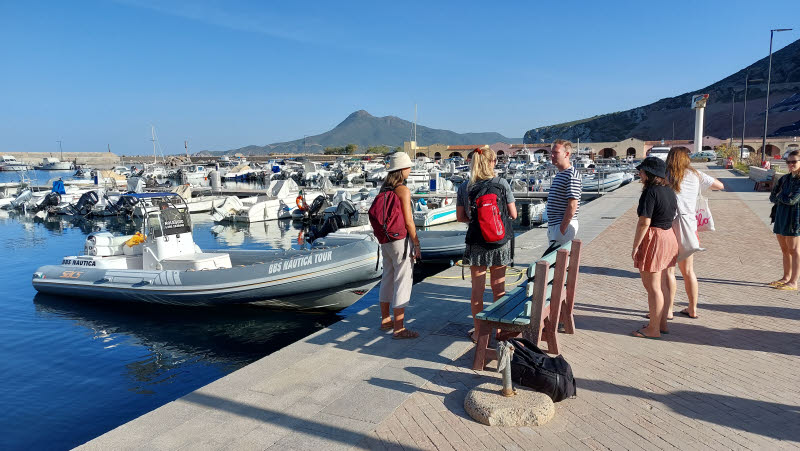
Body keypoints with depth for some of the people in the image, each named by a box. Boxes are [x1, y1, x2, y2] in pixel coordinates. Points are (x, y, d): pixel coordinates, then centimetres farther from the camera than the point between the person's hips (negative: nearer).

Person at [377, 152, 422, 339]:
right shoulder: (403, 190, -15)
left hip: (385, 240, 8)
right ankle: (398, 329, 5)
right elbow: (408, 221, -16)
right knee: (403, 281, -1)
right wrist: (417, 244, -8)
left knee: (388, 278, 19)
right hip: (401, 239, -8)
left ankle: (385, 320, 33)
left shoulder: (384, 188, 7)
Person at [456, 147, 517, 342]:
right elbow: (513, 215, -6)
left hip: (476, 243, 0)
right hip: (500, 242, 0)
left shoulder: (464, 188, -4)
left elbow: (460, 217, 0)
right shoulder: (502, 183, -8)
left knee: (477, 289, 9)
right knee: (498, 287, 13)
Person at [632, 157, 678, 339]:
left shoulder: (650, 192, -18)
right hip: (669, 236, 10)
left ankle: (654, 329, 9)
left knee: (652, 287, 0)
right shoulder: (669, 191, 10)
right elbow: (671, 216, 15)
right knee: (661, 284, 18)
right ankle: (662, 323, 28)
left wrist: (635, 247, -15)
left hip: (652, 239, -9)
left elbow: (644, 223, -21)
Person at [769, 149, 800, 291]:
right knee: (784, 250, 13)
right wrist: (784, 198, -9)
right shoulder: (785, 178, 10)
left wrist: (780, 196, 0)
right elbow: (772, 197, 8)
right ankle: (786, 278, 24)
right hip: (781, 216, 7)